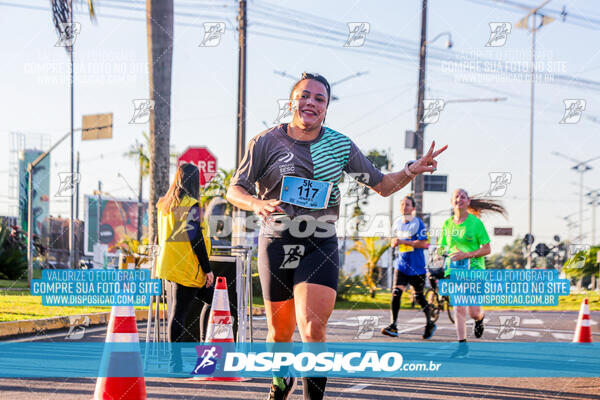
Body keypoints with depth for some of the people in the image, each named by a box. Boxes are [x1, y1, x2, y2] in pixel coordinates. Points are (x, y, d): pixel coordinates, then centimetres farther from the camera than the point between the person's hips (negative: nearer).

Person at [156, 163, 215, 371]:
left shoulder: (164, 204, 12)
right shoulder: (190, 206, -12)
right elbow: (196, 239, -15)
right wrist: (207, 269, -10)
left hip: (167, 266, 8)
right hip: (187, 269, -8)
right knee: (179, 312, -6)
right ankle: (175, 358, -5)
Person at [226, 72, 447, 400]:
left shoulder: (340, 145, 5)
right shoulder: (267, 142, -1)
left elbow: (382, 185, 10)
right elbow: (234, 190, -2)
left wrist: (411, 171, -9)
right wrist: (256, 203, -24)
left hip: (320, 246, 0)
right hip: (276, 244, 0)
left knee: (312, 328, -19)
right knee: (279, 332, 10)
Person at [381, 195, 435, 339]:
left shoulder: (417, 223, -9)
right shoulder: (398, 224, 9)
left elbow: (423, 243, -17)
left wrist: (403, 241, -21)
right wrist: (395, 243, 6)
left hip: (417, 267, -4)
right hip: (401, 265, 4)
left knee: (419, 296, 8)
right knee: (396, 292, -13)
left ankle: (429, 324, 28)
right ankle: (393, 326, -16)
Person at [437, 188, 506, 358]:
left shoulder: (475, 222, -5)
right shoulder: (447, 224, 7)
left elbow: (487, 249, -6)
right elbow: (441, 247, 16)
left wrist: (466, 255, -17)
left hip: (474, 269, -3)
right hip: (454, 269, 3)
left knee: (473, 311, -5)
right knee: (458, 308, -6)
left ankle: (480, 318, 32)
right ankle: (462, 344, -1)